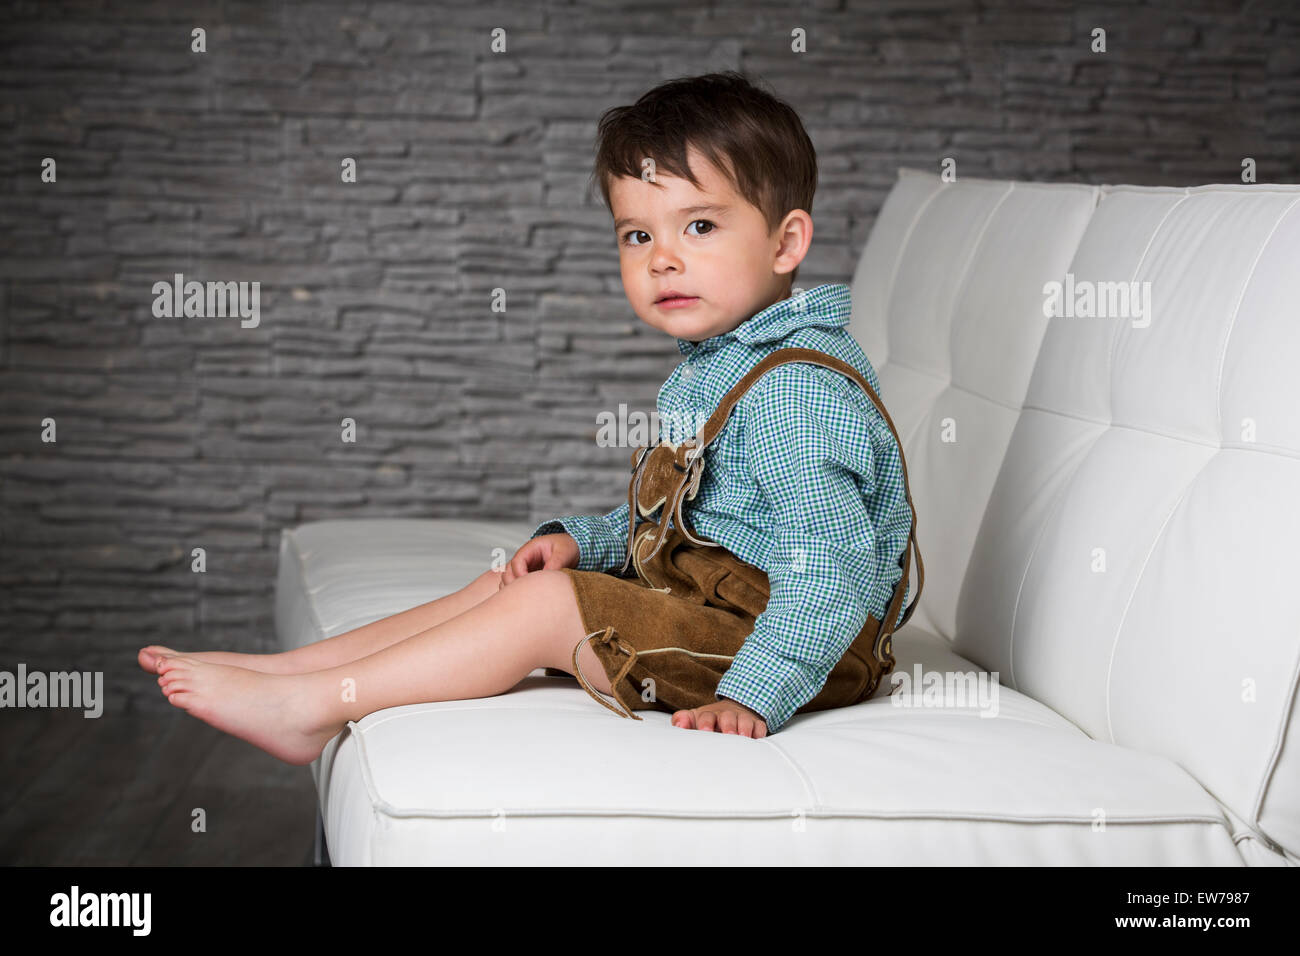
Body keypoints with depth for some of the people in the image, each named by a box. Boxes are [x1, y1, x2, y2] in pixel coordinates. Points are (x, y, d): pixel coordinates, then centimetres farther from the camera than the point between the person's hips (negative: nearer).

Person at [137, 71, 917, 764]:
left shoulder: (798, 389, -22)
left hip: (779, 635, -10)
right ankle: (284, 667, 7)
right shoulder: (710, 367, 13)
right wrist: (584, 539, 5)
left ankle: (314, 706, -12)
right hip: (704, 586, 11)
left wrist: (750, 697, -33)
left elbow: (830, 571, -28)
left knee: (542, 604, -18)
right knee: (509, 584, 8)